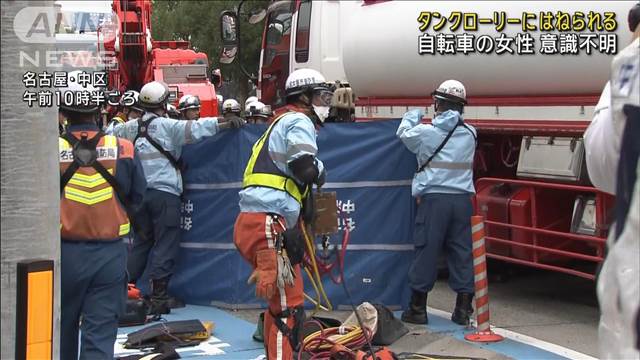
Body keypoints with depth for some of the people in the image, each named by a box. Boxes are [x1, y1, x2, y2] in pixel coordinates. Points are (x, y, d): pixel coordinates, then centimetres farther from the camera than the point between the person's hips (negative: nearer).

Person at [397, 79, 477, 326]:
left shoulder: (425, 132, -5)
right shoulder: (469, 134, 6)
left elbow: (403, 133, 16)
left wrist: (413, 116, 35)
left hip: (433, 199, -3)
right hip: (462, 200, 3)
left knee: (426, 251, 3)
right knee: (462, 252, 7)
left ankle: (417, 308, 8)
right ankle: (463, 309, 10)